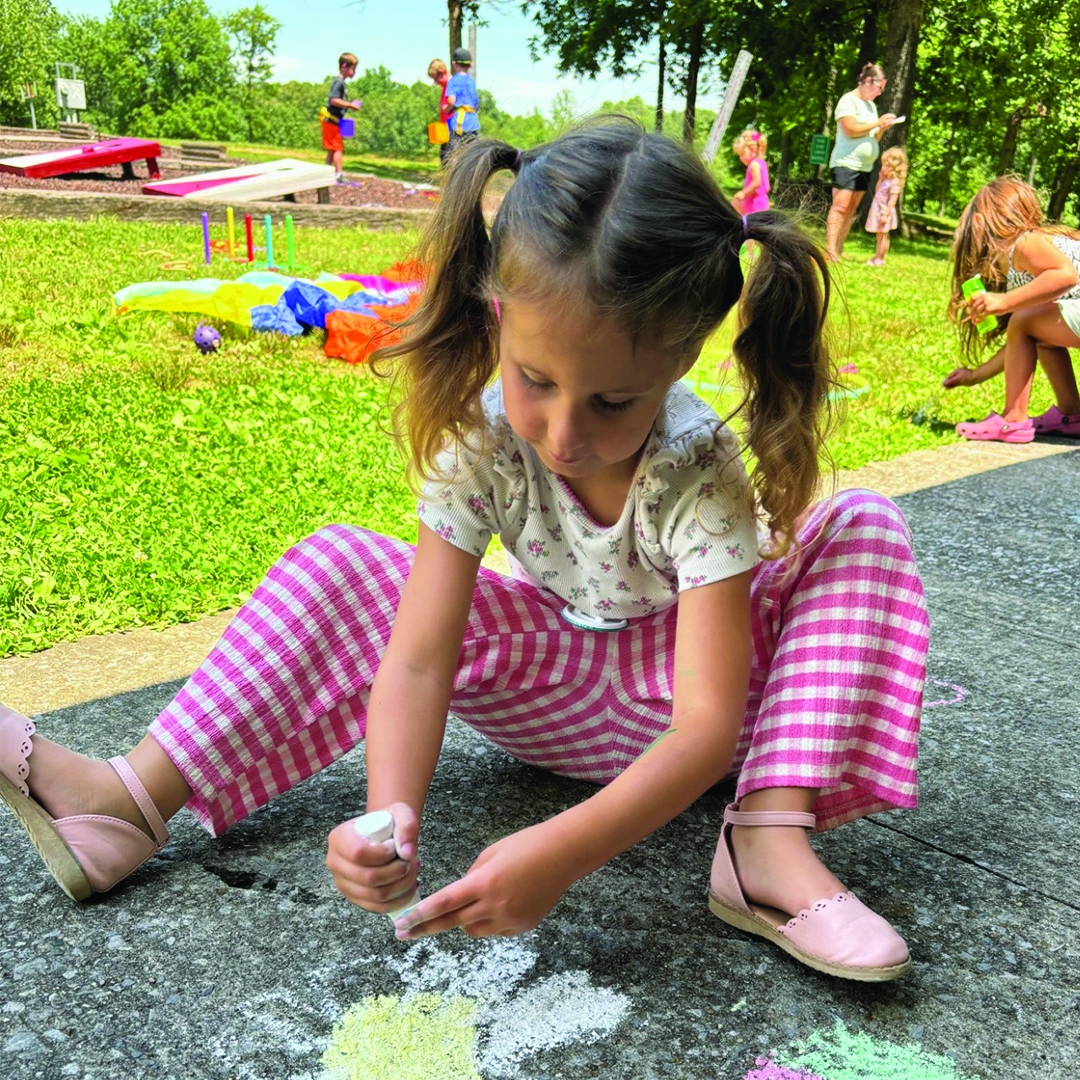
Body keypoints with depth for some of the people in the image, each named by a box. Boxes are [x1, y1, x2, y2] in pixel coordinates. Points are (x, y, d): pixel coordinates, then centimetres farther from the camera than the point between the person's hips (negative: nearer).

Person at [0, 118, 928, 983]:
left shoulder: (701, 474, -32)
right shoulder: (476, 439, -24)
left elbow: (708, 725, -35)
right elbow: (415, 661, -27)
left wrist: (562, 854, -46)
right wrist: (392, 816, -45)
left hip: (678, 685, -2)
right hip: (557, 686, 2)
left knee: (864, 529, -26)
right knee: (343, 566, -13)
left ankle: (769, 842, -34)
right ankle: (134, 799, -17)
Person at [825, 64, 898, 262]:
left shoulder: (871, 105, 18)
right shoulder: (848, 100, -6)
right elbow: (851, 129, -18)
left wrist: (883, 128, 2)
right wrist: (878, 122, -12)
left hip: (865, 166, 8)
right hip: (846, 163, -8)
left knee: (851, 210, 5)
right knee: (840, 206, -15)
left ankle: (839, 249, 7)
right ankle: (830, 249, -19)